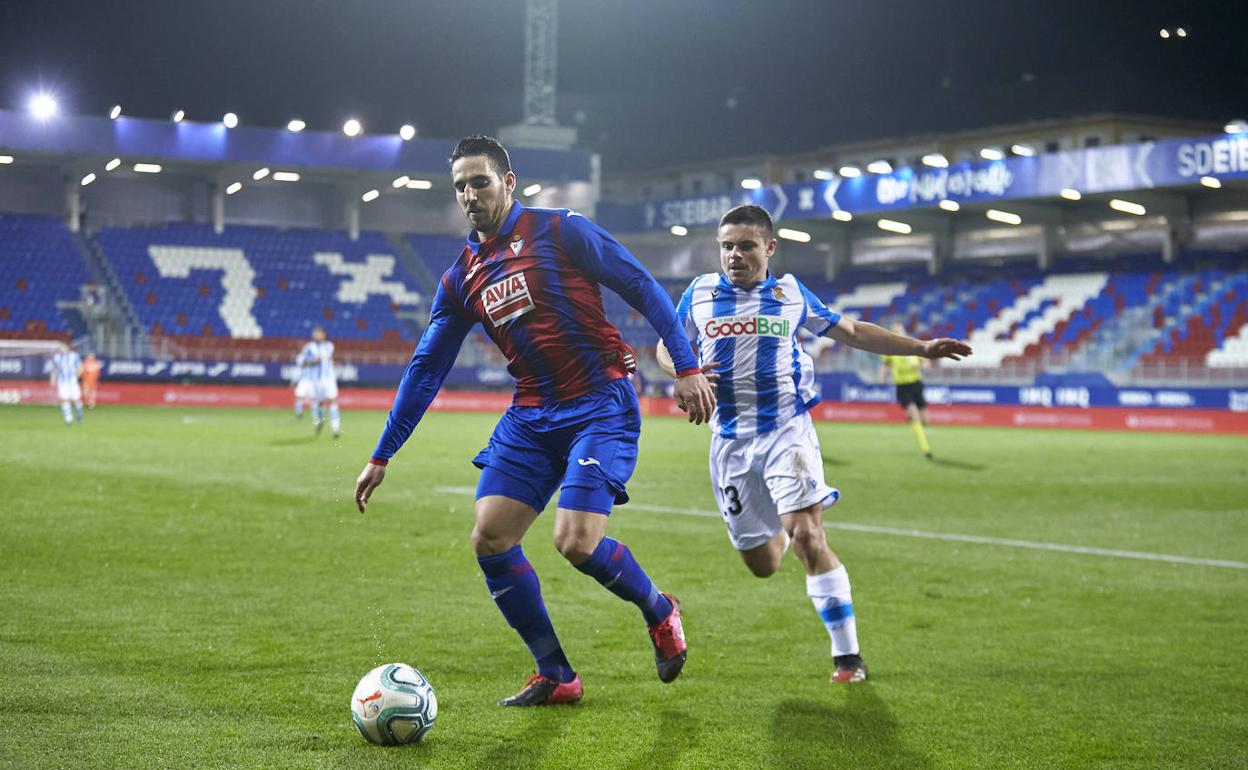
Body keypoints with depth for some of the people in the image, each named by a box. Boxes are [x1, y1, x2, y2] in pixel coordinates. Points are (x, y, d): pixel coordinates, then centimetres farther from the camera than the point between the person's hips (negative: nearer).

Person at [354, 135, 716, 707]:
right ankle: (556, 676, 8)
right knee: (489, 539, -6)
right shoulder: (460, 278, 10)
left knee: (575, 542, -19)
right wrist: (381, 456, 13)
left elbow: (644, 288, -5)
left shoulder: (560, 232, -6)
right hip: (530, 418, 6)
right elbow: (426, 369, 15)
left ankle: (659, 612, 14)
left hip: (601, 407, -6)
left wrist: (686, 367, -12)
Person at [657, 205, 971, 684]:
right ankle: (810, 506, 44)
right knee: (762, 564, 8)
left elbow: (852, 332, 14)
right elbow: (665, 346, 15)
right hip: (730, 442, 2)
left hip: (787, 432, -2)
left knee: (807, 539, -20)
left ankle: (847, 654, -10)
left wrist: (921, 348, 9)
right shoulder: (699, 294, 5)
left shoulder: (791, 294, 4)